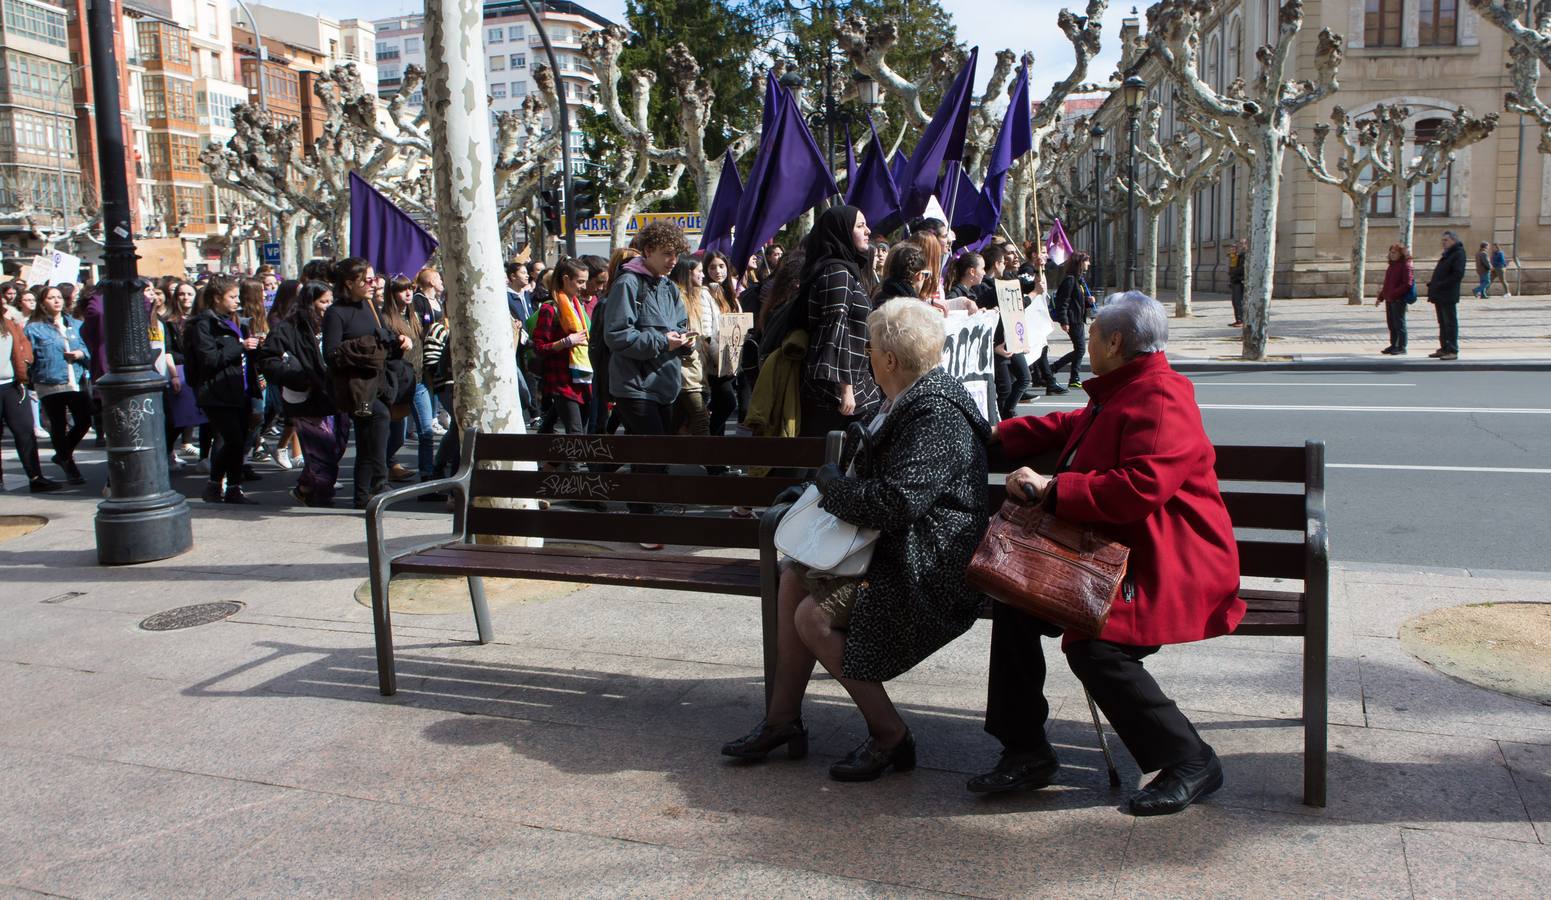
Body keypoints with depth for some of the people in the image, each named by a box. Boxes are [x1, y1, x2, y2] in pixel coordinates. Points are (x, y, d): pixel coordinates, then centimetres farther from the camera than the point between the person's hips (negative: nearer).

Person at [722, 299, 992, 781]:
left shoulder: (936, 416, -23)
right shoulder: (907, 400, 10)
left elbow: (895, 503, -31)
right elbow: (876, 473, 24)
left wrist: (832, 481, -15)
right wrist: (821, 488, 8)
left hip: (926, 567, -11)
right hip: (896, 546, 11)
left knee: (813, 617, -15)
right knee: (795, 574, 4)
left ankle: (890, 735, -1)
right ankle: (783, 719, 10)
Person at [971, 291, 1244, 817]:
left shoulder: (1160, 398, -17)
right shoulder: (1120, 392, 18)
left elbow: (1140, 487, -30)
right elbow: (1066, 428, 33)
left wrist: (1050, 490, -24)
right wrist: (992, 438, 27)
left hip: (1167, 566, -10)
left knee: (1095, 647, -29)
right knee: (1014, 601, -4)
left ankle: (1190, 762, -7)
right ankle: (1026, 752, 5)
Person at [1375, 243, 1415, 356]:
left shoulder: (1406, 266, -9)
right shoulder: (1391, 266, 17)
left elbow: (1407, 284, -17)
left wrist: (1393, 294, -23)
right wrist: (1381, 297, 17)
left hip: (1399, 300, -8)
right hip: (1389, 300, 8)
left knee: (1399, 324, -4)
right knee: (1391, 324, 13)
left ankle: (1401, 347, 2)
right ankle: (1393, 345, 21)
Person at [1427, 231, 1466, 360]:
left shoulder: (1458, 254, -10)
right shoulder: (1446, 254, 20)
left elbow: (1458, 275, -20)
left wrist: (1440, 285, -21)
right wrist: (1432, 283, 9)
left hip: (1448, 296, -10)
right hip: (1440, 296, 10)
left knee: (1451, 323, -6)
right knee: (1442, 323, 14)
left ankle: (1453, 351, -4)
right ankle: (1444, 348, 20)